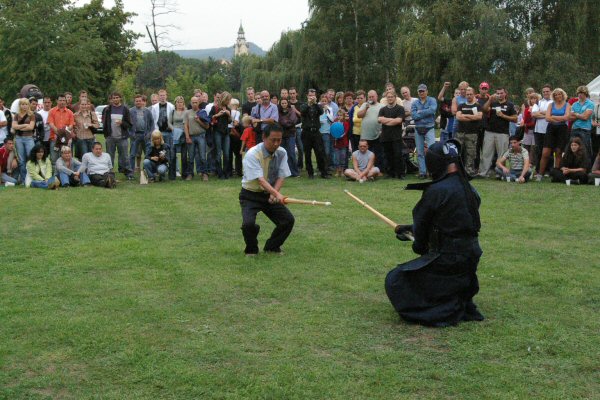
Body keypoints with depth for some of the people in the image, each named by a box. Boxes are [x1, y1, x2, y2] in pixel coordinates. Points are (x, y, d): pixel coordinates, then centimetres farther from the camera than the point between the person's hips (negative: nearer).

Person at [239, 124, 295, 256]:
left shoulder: (282, 153, -4)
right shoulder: (252, 154, -22)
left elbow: (281, 177, -7)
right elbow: (260, 180, -31)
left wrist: (274, 194, -25)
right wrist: (277, 194, -45)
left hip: (271, 195, 5)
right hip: (251, 195, -5)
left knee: (288, 220, -9)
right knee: (248, 224, -27)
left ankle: (272, 247, 16)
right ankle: (251, 250, 4)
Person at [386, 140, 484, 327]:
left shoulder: (435, 191, -18)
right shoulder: (470, 190, 6)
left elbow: (421, 224, -5)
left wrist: (419, 245, 16)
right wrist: (410, 229, 21)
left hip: (447, 260, -8)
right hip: (471, 257, 8)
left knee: (395, 280, 2)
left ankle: (446, 311, -4)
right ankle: (465, 306, 16)